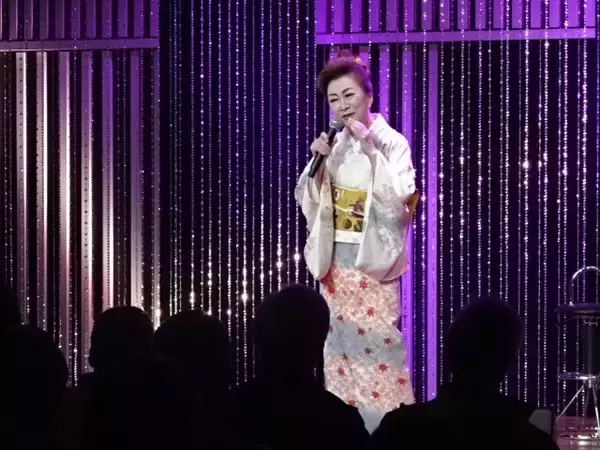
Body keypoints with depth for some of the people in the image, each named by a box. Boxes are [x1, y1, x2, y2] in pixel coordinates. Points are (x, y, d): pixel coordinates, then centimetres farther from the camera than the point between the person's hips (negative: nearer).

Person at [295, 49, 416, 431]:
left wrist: (370, 151, -21)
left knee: (378, 341, -9)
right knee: (340, 342, 7)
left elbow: (398, 198, -18)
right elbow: (308, 203, 9)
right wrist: (317, 163, -8)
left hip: (372, 258, -5)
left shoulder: (392, 142, -6)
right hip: (335, 258, 5)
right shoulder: (332, 145, 8)